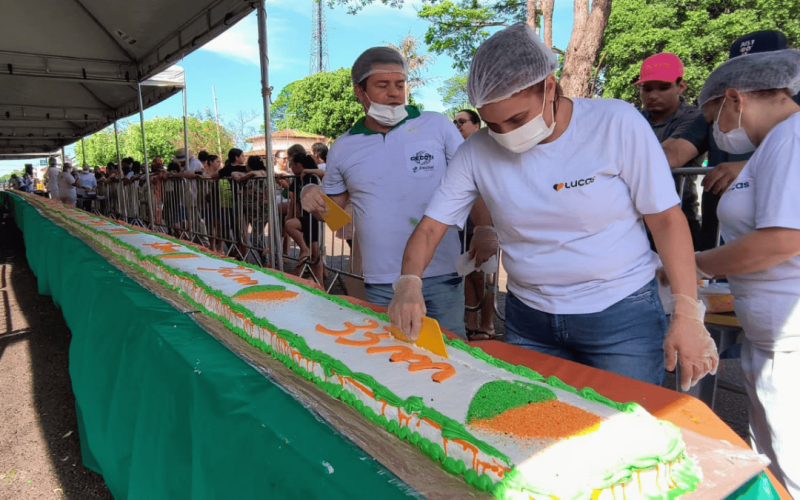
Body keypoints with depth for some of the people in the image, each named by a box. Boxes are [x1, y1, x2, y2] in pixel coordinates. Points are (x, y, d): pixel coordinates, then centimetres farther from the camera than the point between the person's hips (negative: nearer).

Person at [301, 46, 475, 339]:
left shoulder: (437, 126, 0)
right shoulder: (342, 149, 6)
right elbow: (333, 209, 15)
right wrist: (312, 198, -7)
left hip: (442, 276, -1)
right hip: (381, 285, 2)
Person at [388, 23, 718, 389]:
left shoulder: (617, 124, -13)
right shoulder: (476, 153, -7)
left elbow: (666, 220, -9)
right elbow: (430, 227, -5)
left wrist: (687, 314, -14)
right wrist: (409, 283, -24)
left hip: (622, 315, -2)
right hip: (528, 321, 3)